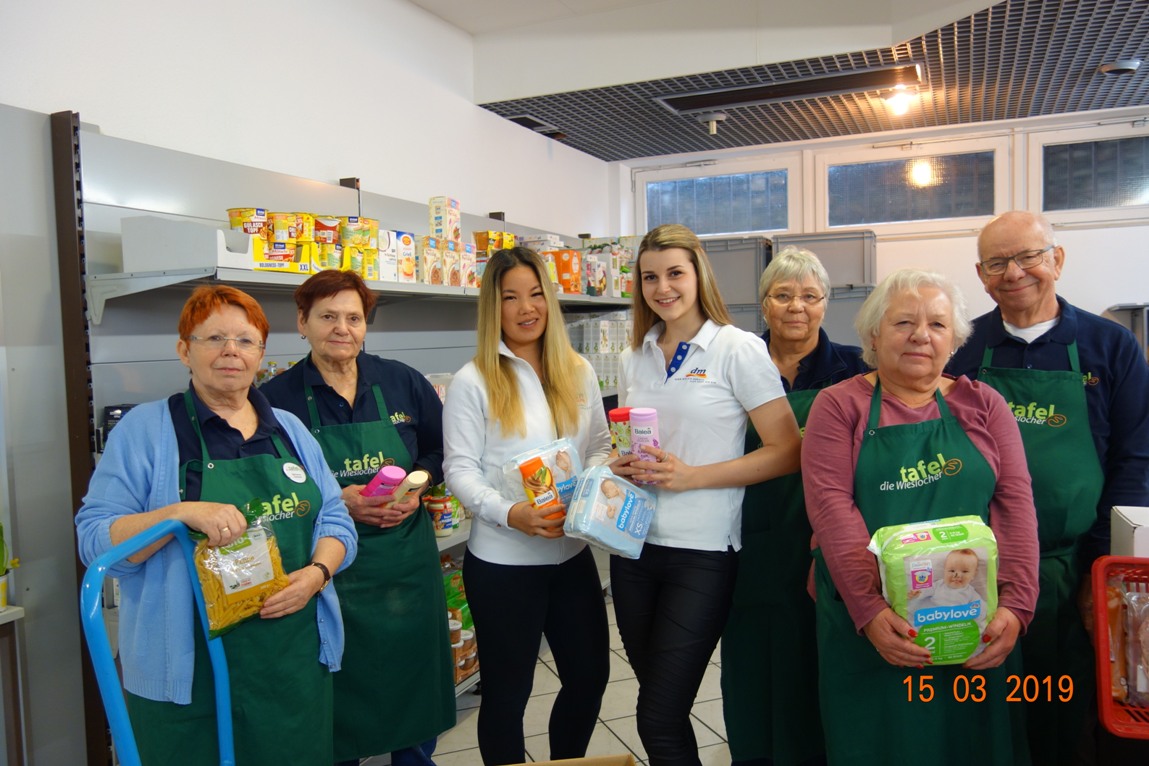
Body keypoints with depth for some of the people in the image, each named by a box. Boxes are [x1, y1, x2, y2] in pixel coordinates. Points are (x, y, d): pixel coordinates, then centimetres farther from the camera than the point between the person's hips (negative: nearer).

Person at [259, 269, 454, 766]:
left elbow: (441, 450, 11)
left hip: (406, 558, 3)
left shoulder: (402, 382, 2)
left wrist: (417, 484, -8)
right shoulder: (277, 398, -6)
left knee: (413, 672, 15)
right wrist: (335, 502, -19)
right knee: (340, 690, 9)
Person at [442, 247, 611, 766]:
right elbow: (460, 470, -10)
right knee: (508, 689, 11)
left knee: (590, 674, 17)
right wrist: (509, 513, -26)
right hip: (502, 562, -5)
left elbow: (600, 446, 11)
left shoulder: (577, 372, 6)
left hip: (572, 552, 5)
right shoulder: (472, 382, -8)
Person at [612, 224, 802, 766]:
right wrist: (621, 466, -3)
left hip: (702, 552, -5)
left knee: (659, 721, -1)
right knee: (655, 698, 16)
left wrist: (692, 476, -18)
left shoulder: (738, 349, -7)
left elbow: (786, 452, -11)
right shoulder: (633, 359, 9)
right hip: (634, 543, 6)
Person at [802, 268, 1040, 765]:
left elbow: (1015, 504, 0)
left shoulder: (983, 405, 8)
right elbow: (830, 506, -11)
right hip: (866, 628, -2)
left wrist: (1015, 606, -14)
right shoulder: (840, 405, 0)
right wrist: (869, 609, -22)